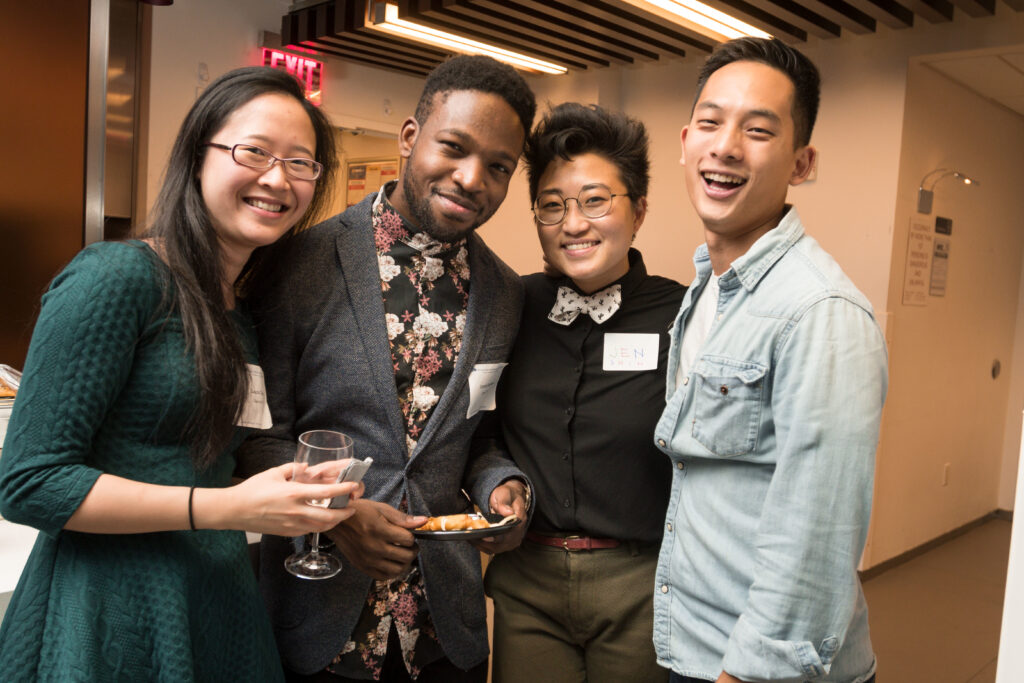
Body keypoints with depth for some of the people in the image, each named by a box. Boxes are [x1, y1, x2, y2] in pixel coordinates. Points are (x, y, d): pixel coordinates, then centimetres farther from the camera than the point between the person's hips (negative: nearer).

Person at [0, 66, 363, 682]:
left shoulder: (249, 316, 8)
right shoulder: (114, 278, -15)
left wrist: (310, 499, 1)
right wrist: (228, 508, -23)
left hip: (222, 605, 7)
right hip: (111, 614, -7)